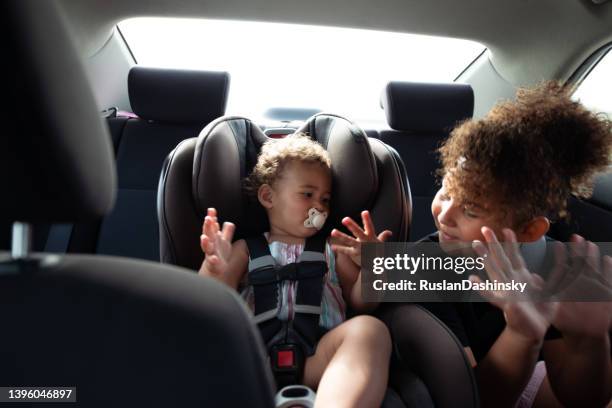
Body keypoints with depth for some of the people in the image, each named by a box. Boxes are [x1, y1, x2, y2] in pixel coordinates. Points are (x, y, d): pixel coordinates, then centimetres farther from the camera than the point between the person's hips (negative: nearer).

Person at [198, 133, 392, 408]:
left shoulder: (333, 250, 25)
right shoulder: (247, 249, 21)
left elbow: (361, 306, 17)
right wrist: (216, 273, -15)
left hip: (318, 358, 1)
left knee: (369, 328, -29)